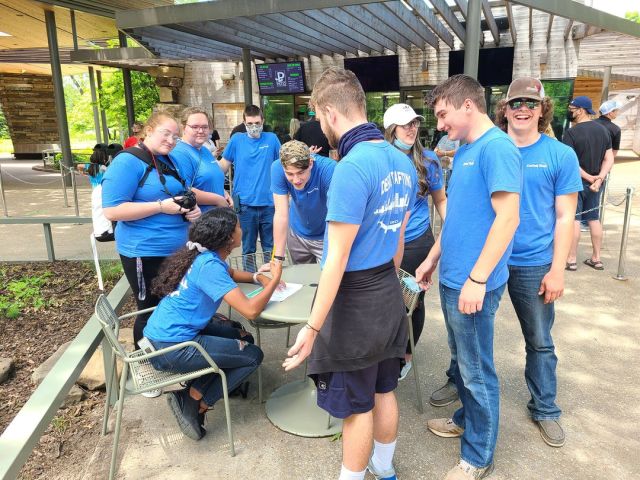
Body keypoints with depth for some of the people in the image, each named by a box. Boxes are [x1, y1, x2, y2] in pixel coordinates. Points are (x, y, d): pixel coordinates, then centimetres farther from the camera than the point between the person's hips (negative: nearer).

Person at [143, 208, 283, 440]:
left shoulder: (203, 256, 7)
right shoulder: (209, 265, -21)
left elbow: (230, 273, 29)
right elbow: (250, 310, -27)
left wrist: (259, 277, 11)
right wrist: (275, 279, -12)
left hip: (159, 335, 9)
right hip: (172, 349, -9)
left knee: (238, 333, 21)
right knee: (253, 356, 1)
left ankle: (192, 392, 11)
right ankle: (195, 403, 2)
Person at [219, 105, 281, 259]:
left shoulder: (272, 138, 3)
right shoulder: (236, 140, 2)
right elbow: (222, 167, 5)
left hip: (269, 202, 1)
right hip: (245, 204, 0)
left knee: (270, 248, 12)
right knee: (248, 248, 10)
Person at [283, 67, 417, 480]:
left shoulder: (352, 167, -23)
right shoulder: (402, 161, 5)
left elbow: (337, 260, -23)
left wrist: (313, 328, -17)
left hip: (355, 300, -8)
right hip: (389, 293, 9)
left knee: (356, 405, 10)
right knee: (383, 391, 23)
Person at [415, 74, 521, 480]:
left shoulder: (497, 147, -16)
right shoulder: (466, 151, 12)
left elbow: (508, 218, -22)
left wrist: (476, 279, -22)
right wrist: (433, 259, 19)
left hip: (473, 283, -9)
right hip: (452, 277, 9)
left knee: (477, 370, 5)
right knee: (462, 360, 22)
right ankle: (468, 419, 43)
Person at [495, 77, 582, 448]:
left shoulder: (561, 155, -4)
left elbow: (565, 217, -5)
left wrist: (557, 270, -9)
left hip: (533, 265, -1)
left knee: (540, 342, 12)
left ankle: (545, 409, 32)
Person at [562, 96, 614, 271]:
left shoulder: (572, 132, -15)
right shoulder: (603, 130, 7)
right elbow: (609, 159, 3)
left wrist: (589, 177, -13)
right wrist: (599, 178, -8)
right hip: (595, 183, 7)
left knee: (574, 220, -1)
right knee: (594, 219, 13)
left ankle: (571, 259, 4)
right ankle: (596, 258, 20)